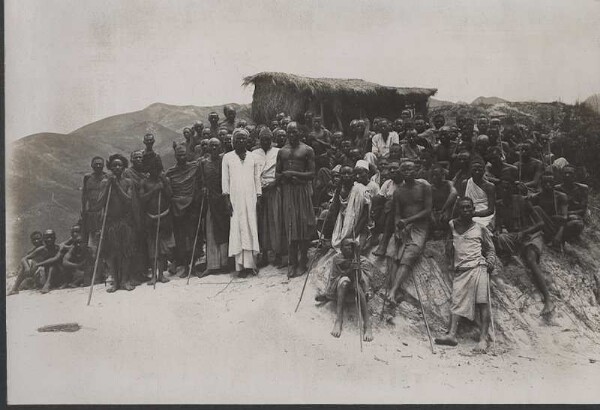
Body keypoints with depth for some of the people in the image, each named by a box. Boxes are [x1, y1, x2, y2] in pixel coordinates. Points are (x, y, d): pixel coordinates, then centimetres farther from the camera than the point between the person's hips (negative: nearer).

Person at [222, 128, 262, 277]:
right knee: (237, 230, -4)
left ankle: (251, 263, 5)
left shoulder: (252, 157, 11)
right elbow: (225, 179, 3)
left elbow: (257, 178, 12)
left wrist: (259, 196, 5)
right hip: (235, 198, -2)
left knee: (252, 229, 0)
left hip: (251, 198, 2)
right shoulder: (227, 157, 5)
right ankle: (240, 266, -3)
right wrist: (227, 199, -4)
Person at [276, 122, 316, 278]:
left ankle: (303, 263, 8)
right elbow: (277, 175, 12)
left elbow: (312, 174, -6)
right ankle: (293, 263, 7)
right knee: (290, 225, 2)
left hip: (303, 190, -3)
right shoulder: (282, 152, 13)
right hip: (287, 190, 3)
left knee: (303, 225, -1)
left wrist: (293, 173, -15)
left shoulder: (307, 150, 2)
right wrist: (285, 177, -9)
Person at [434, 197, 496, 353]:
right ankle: (452, 335, -23)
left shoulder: (480, 229, 15)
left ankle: (483, 339, -18)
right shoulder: (451, 225, 15)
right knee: (457, 301, -12)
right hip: (459, 270, 1)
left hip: (478, 266, -1)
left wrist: (490, 262, 1)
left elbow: (490, 249, 18)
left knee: (482, 301, -13)